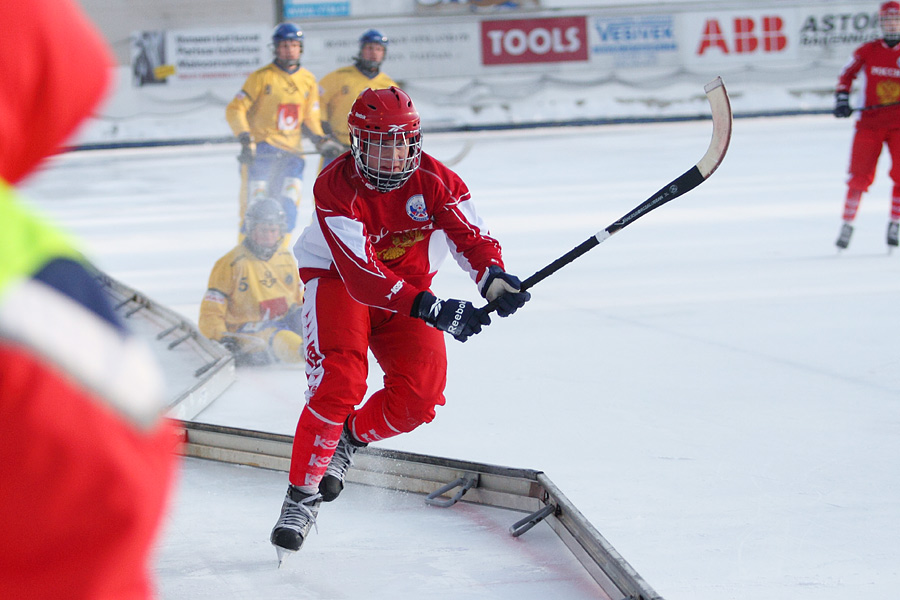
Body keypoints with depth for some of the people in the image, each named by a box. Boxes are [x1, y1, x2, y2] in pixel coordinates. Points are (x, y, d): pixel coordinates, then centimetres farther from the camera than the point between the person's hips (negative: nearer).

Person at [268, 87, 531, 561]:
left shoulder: (436, 180, -16)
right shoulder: (335, 187, -27)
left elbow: (470, 236, -16)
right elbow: (361, 274, -34)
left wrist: (493, 278, -41)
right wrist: (430, 309, -45)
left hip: (410, 285, 4)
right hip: (337, 278, -4)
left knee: (418, 396, -14)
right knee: (339, 384, -23)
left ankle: (350, 438, 16)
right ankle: (302, 493, -11)